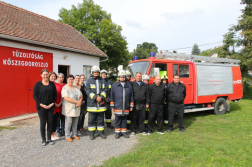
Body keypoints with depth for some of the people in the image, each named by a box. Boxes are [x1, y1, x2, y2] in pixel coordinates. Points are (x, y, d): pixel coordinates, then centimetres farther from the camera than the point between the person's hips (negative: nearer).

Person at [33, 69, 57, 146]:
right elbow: (34, 95, -4)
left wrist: (52, 103, -6)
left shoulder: (52, 84, 5)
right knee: (43, 123, 4)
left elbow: (55, 95, 7)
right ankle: (43, 140, 17)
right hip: (41, 107, -2)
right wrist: (41, 104, -12)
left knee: (50, 122, 8)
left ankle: (49, 139, 21)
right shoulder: (38, 84, -2)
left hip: (50, 107, 3)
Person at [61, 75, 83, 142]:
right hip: (69, 109, -6)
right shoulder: (65, 88, -7)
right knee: (68, 122, 0)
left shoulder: (76, 87, 12)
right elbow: (66, 98, -18)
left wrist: (80, 102, -9)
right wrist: (77, 102, -17)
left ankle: (74, 134, 24)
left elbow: (81, 96, 13)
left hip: (76, 108, 6)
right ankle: (67, 136, 12)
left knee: (75, 122, 11)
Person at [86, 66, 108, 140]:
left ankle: (101, 132, 23)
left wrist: (101, 97, -14)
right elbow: (88, 91, -7)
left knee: (101, 119, 11)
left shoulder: (102, 81, 11)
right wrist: (95, 97, -17)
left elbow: (105, 90, 3)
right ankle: (91, 133, 16)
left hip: (101, 103, 2)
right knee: (91, 119, 4)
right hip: (92, 103, -2)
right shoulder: (89, 81, 2)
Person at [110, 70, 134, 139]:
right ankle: (117, 132, 16)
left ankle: (124, 131, 22)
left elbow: (131, 96, 10)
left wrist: (131, 106, 7)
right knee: (118, 120, 5)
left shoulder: (129, 86, 8)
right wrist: (112, 106, 0)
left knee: (124, 120, 11)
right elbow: (112, 96, 3)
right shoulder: (114, 85, 3)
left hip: (126, 107, 2)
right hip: (117, 107, -2)